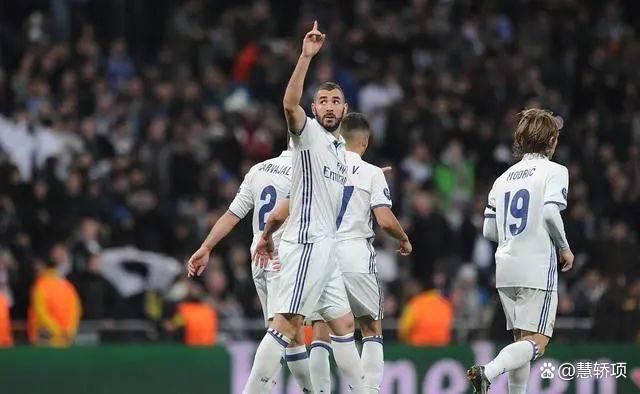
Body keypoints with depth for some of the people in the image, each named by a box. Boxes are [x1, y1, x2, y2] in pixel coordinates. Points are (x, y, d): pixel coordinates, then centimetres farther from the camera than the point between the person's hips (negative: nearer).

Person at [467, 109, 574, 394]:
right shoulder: (554, 171, -2)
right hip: (537, 266, -7)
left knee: (522, 340, 15)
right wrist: (564, 248, -5)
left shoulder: (504, 178, 16)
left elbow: (489, 230, 13)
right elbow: (550, 211, -19)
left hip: (505, 267, 7)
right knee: (536, 342, -9)